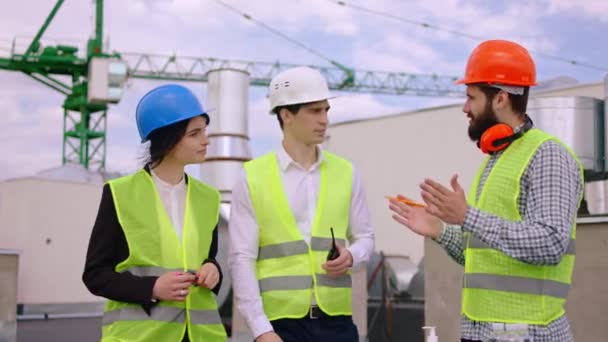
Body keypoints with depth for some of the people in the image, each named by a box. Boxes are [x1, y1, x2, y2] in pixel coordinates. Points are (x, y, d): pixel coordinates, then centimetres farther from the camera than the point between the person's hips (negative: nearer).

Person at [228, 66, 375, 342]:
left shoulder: (345, 173, 8)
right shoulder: (252, 178, -2)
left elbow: (365, 236, 16)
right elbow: (242, 258, -4)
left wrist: (352, 255, -9)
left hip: (336, 320, 3)